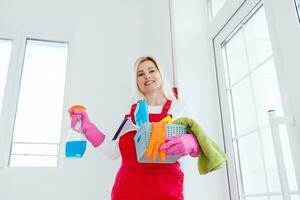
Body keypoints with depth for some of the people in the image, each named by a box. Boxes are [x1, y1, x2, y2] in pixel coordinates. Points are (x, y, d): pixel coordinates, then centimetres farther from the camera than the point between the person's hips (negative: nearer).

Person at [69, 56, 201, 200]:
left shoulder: (180, 107, 2)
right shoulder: (132, 112, 10)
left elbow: (200, 144, 1)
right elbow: (114, 151, 11)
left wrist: (190, 142, -21)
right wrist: (87, 127, 4)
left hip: (164, 188, -2)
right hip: (127, 185, 3)